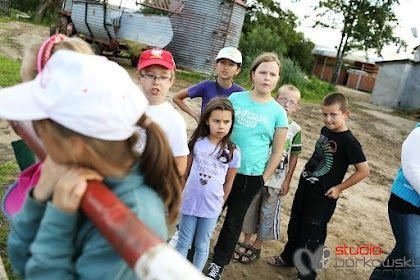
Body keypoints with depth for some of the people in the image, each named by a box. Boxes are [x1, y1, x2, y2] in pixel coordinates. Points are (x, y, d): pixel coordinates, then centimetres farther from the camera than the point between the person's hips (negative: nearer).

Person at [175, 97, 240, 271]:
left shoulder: (233, 152, -8)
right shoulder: (197, 143, -6)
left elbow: (228, 183, 2)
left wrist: (220, 204, 9)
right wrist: (179, 194, 10)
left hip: (211, 207, 0)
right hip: (190, 203, 1)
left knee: (202, 246, 16)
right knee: (184, 242, 16)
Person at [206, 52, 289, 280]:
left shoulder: (278, 112, -6)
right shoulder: (236, 98, -2)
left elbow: (277, 152, 0)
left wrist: (263, 179, -1)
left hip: (251, 176, -1)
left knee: (234, 220, 14)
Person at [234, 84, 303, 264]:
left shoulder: (295, 129, -4)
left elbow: (294, 157, 1)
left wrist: (287, 181, -1)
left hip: (276, 180, -1)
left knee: (268, 213, 10)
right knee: (250, 209, 14)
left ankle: (257, 246, 30)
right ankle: (246, 241, 34)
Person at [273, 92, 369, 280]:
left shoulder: (349, 142, -19)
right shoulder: (325, 130, 2)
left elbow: (364, 170, -18)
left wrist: (339, 188, -15)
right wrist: (307, 171, 11)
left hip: (323, 197, -7)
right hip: (304, 188, 8)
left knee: (312, 235, 5)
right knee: (295, 226, 21)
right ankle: (289, 257, 43)